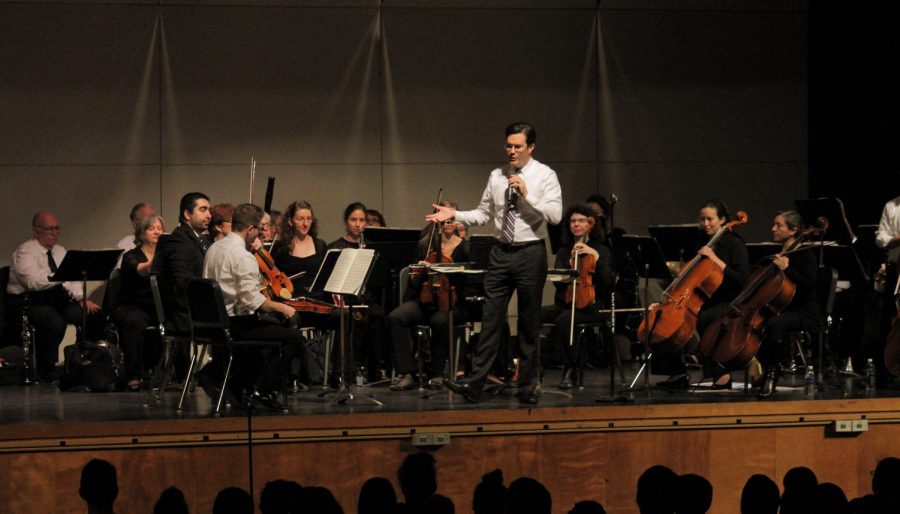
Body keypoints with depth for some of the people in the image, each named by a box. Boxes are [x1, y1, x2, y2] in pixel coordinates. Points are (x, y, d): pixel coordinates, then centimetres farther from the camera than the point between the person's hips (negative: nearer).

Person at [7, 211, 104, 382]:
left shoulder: (59, 251, 18)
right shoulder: (25, 252, -8)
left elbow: (71, 280, 13)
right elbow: (34, 281, -25)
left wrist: (82, 298, -6)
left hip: (58, 299, 8)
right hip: (29, 302, -8)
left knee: (95, 316, -12)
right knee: (54, 322, -37)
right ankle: (46, 372, -21)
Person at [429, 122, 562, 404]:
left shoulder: (544, 175, -4)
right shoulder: (497, 176, 8)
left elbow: (555, 215, -13)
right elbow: (483, 214, 11)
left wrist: (526, 194, -20)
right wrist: (455, 215, -2)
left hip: (530, 253, -3)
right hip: (501, 253, 3)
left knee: (529, 323, 5)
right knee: (491, 318, 0)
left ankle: (527, 386, 14)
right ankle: (474, 383, -3)